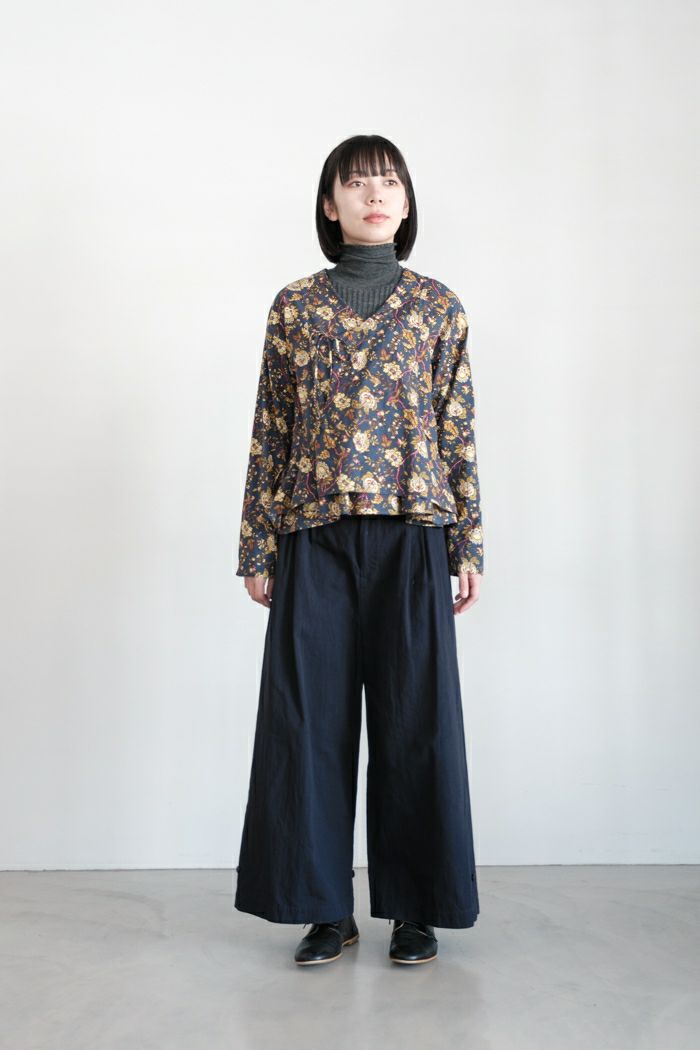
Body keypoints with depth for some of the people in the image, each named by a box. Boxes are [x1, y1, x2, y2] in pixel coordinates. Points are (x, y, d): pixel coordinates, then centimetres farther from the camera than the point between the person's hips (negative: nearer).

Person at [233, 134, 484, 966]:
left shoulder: (439, 307, 8)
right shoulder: (294, 306, 8)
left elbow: (458, 431, 7)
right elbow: (270, 431, 8)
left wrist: (468, 544, 3)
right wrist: (257, 546, 5)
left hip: (411, 534, 0)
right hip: (314, 538, 1)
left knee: (416, 718, 2)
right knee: (312, 718, 2)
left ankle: (416, 909, 18)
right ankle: (325, 909, 17)